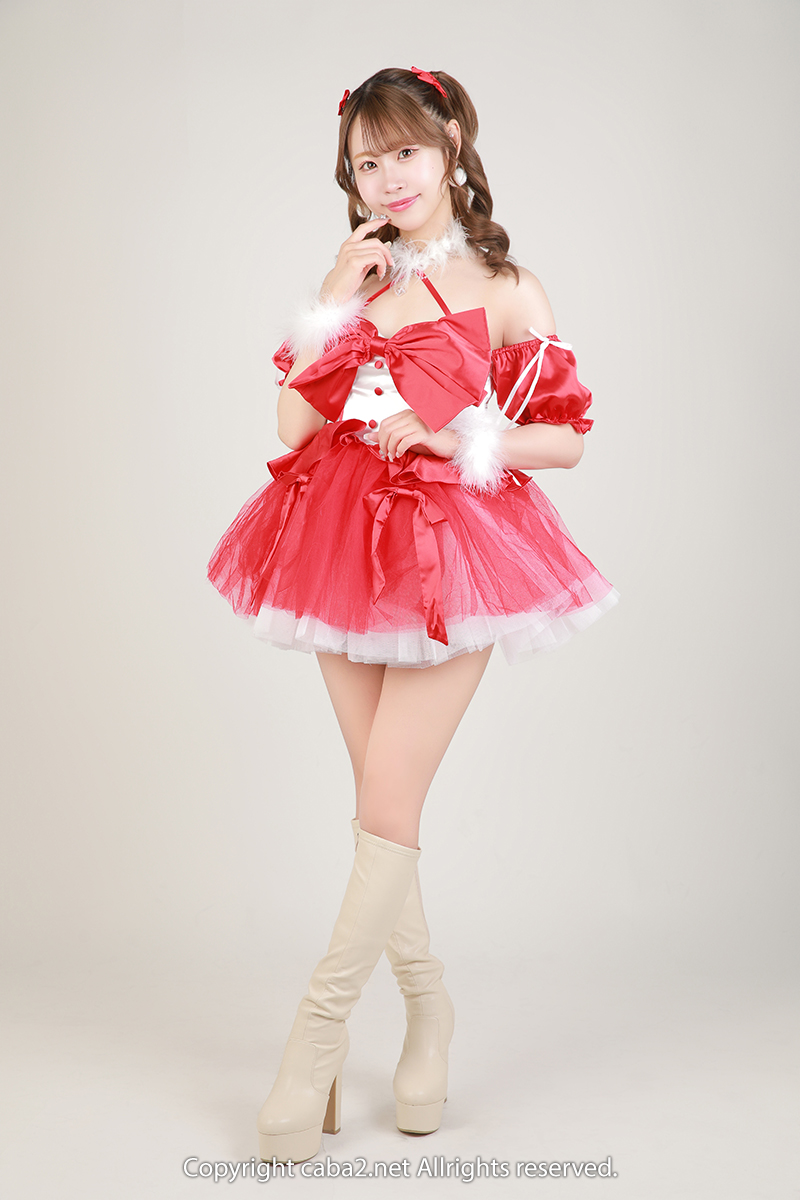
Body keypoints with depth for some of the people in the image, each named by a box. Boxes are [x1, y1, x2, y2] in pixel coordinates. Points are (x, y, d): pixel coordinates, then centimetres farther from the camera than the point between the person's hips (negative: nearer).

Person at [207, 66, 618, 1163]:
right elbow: (293, 424, 2)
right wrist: (337, 303, -4)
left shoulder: (503, 287, 1)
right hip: (347, 546, 5)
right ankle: (428, 1003, 26)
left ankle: (320, 1030, 3)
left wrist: (450, 436, -12)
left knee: (387, 799, -8)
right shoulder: (358, 282, 11)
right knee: (384, 801, 9)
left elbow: (566, 437, 0)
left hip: (454, 550, -4)